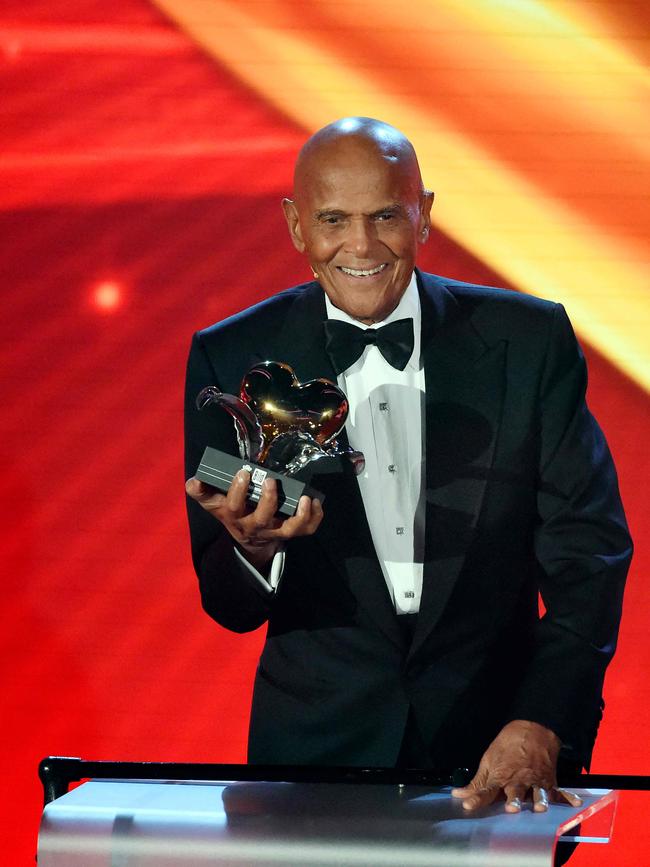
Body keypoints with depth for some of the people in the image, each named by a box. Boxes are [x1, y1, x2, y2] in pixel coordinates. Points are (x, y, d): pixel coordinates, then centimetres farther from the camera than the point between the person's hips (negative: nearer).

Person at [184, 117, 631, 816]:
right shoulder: (230, 359, 0)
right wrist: (254, 549, -23)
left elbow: (588, 553, -3)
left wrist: (539, 728, -16)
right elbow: (229, 607, 1)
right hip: (315, 750, 0)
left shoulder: (529, 341, 0)